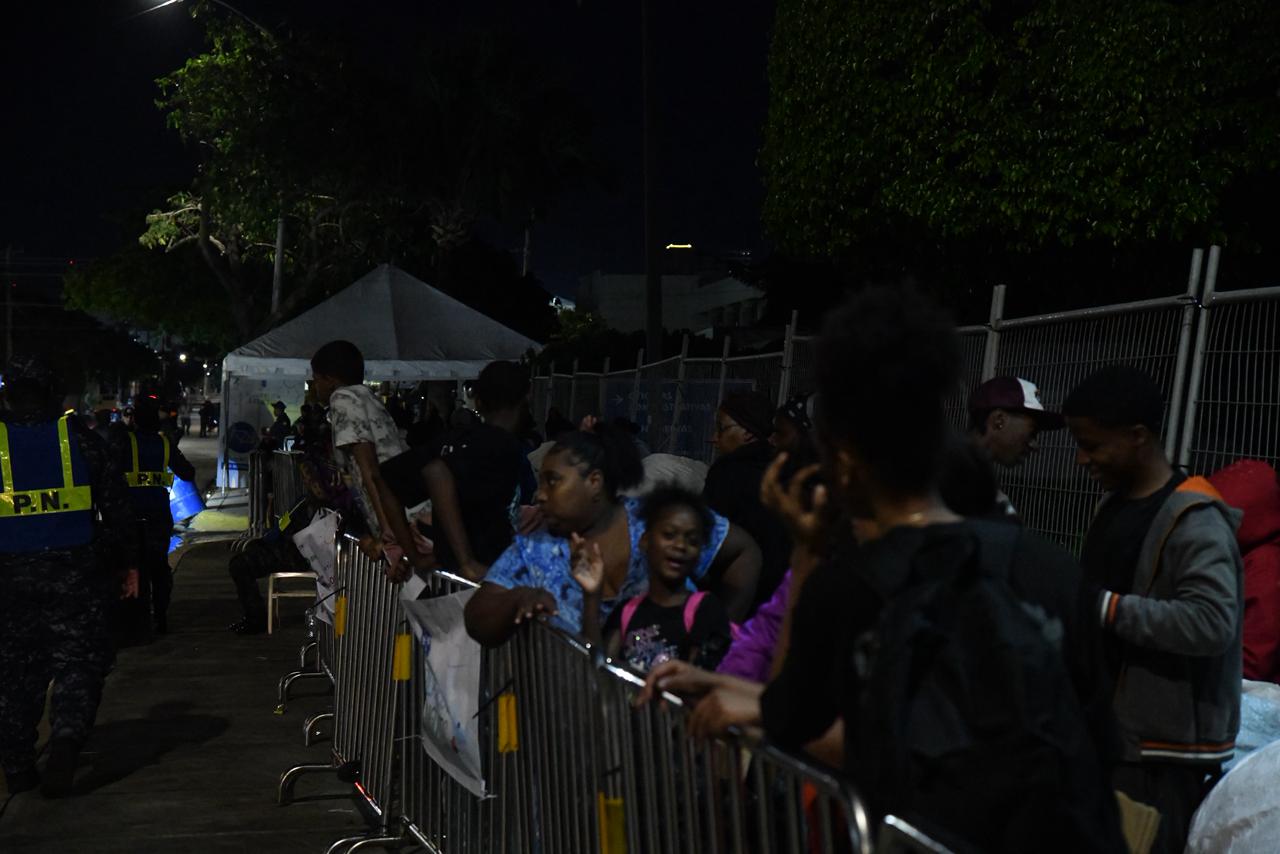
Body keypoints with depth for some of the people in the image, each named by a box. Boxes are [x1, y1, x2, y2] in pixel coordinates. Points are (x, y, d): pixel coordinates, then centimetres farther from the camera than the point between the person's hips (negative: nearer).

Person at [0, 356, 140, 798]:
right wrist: (128, 563, 10)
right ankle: (67, 737, -17)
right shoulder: (80, 439, 1)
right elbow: (116, 507, 2)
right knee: (77, 662, 5)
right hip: (73, 572, -1)